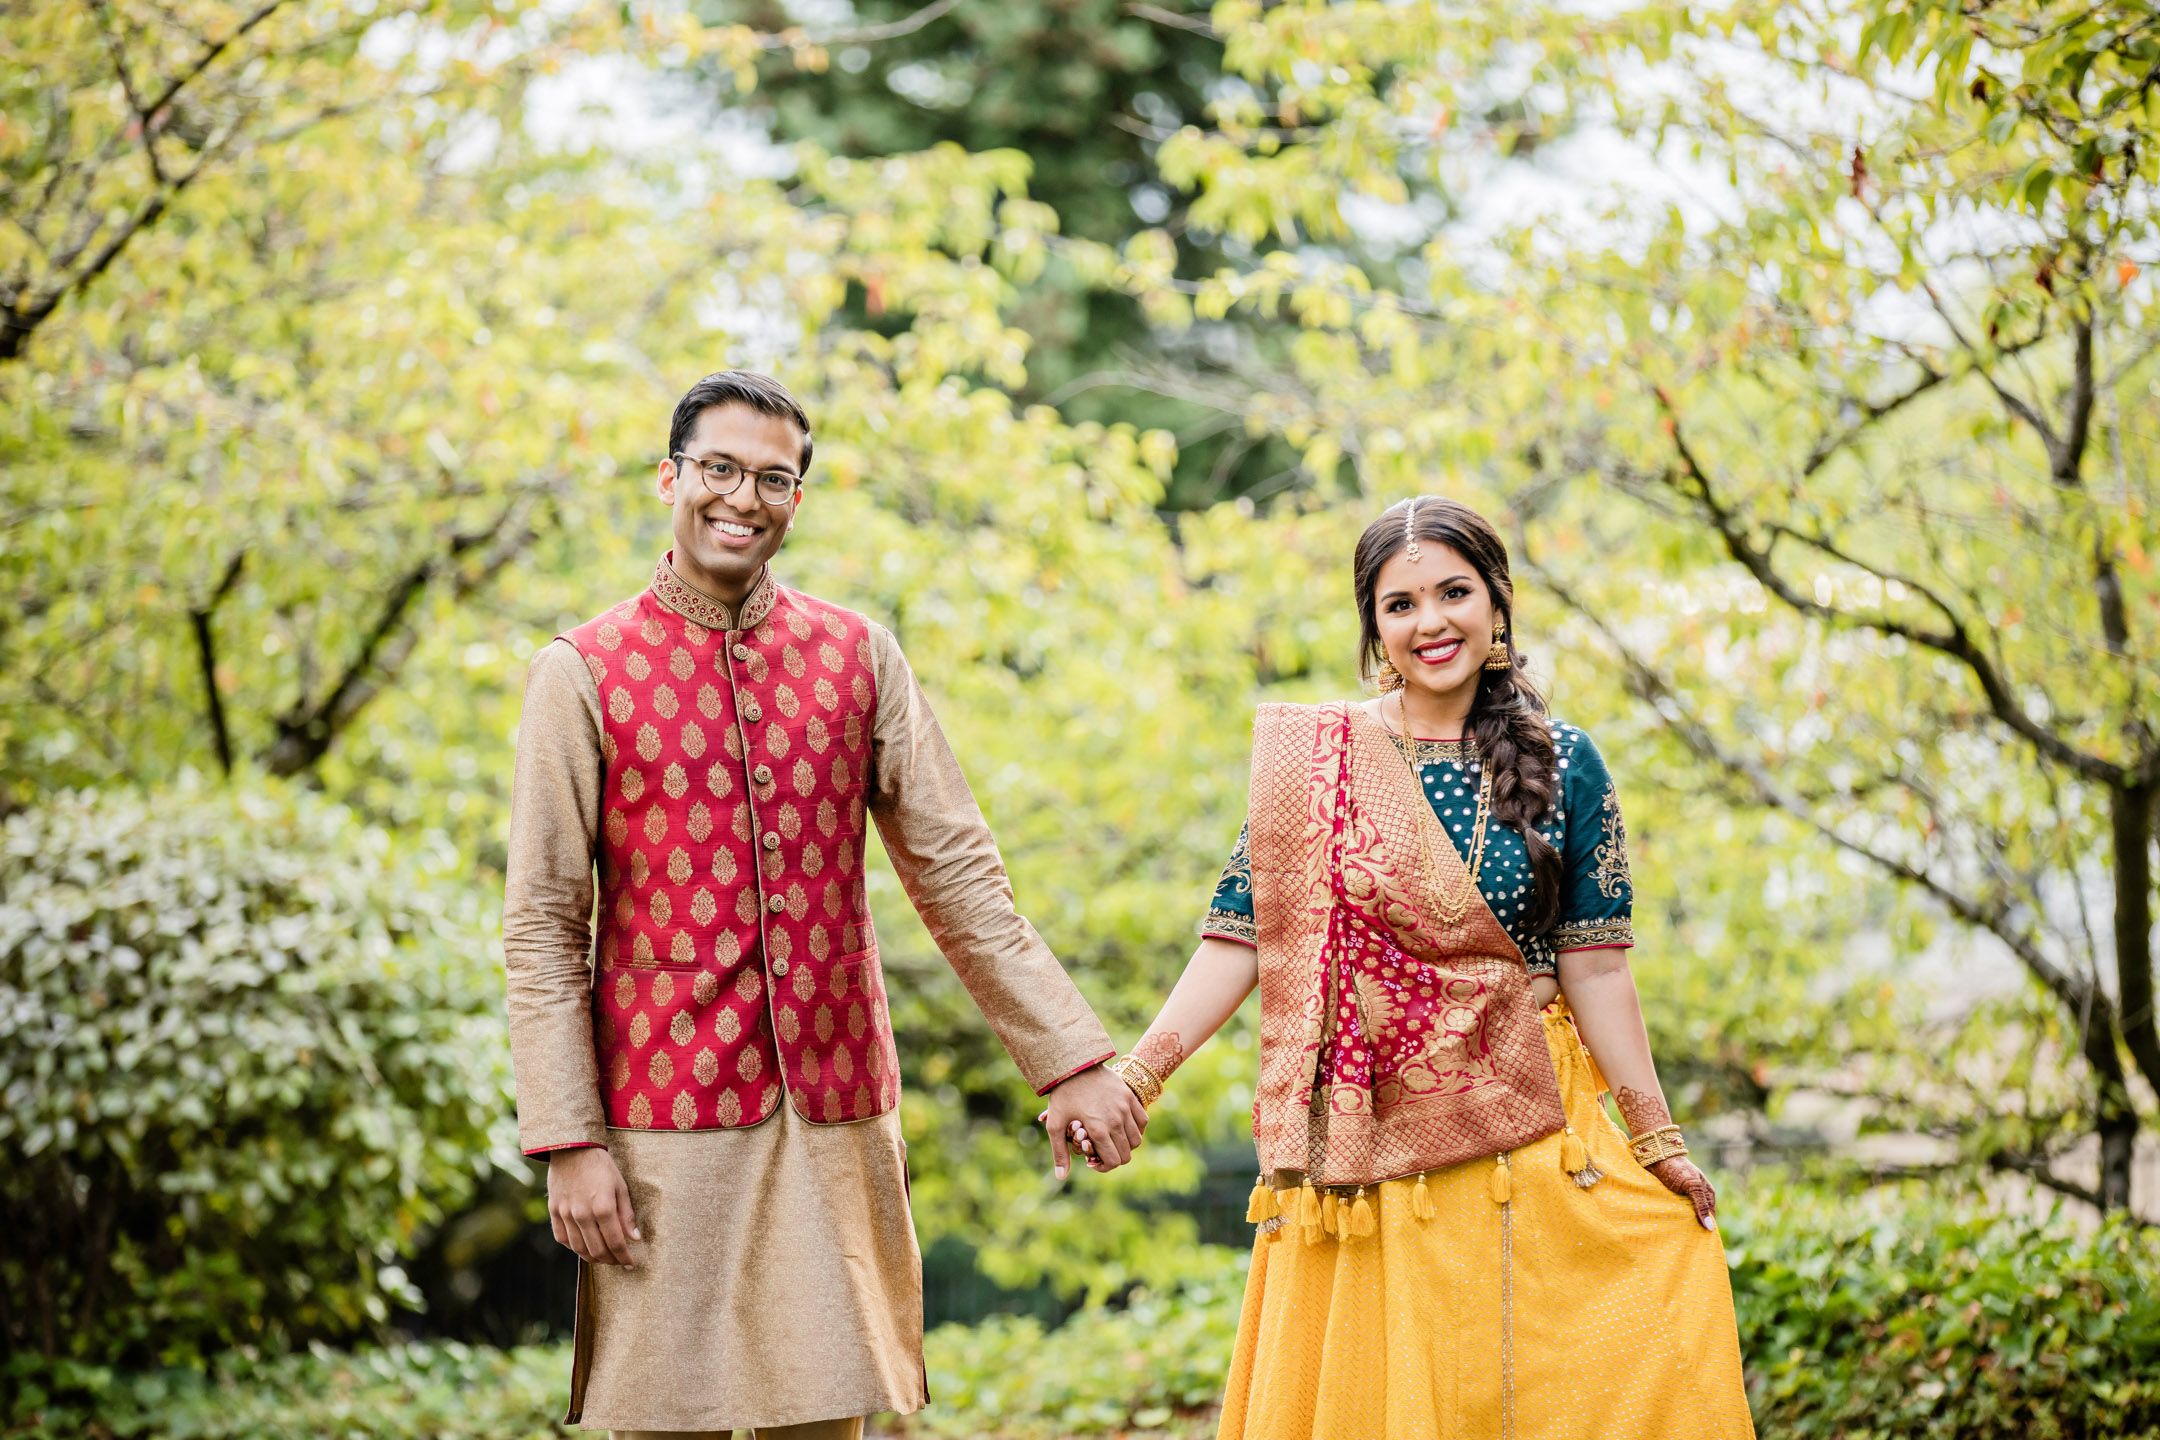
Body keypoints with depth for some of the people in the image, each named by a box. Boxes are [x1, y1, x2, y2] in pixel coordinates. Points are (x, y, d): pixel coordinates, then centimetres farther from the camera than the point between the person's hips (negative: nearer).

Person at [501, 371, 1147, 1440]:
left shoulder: (859, 657, 8)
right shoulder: (583, 674, -1)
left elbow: (957, 874, 8)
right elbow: (541, 928, -3)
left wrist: (1068, 1058, 1)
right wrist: (567, 1141, -10)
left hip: (837, 1115, 3)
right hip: (665, 1117, -3)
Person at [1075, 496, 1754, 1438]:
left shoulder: (1561, 767, 2)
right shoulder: (1312, 760, 1)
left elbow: (1593, 967, 2)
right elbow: (1240, 937, 0)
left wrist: (1657, 1140, 1)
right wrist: (1135, 1074, -9)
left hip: (1523, 1135, 0)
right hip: (1361, 1141, 0)